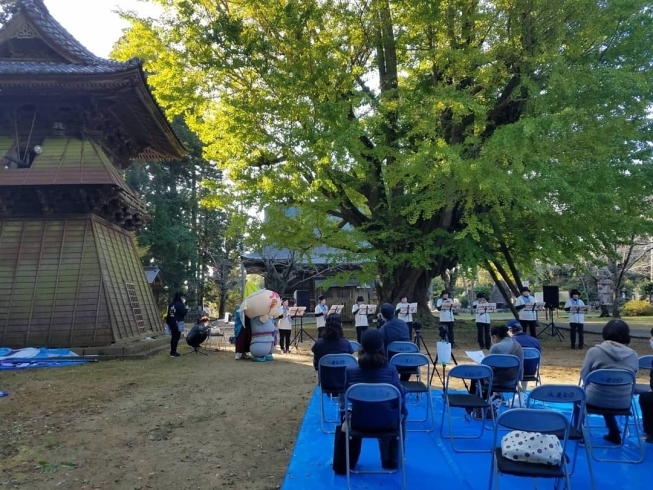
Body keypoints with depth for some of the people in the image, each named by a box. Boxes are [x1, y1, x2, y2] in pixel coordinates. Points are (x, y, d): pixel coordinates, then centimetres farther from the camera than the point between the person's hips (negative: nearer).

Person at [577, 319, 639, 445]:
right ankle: (614, 434, 38)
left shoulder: (594, 351, -14)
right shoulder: (633, 355, -4)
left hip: (596, 400, -4)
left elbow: (584, 376, -7)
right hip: (623, 403, 4)